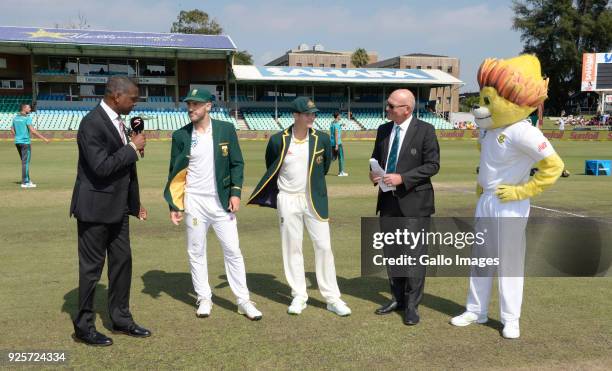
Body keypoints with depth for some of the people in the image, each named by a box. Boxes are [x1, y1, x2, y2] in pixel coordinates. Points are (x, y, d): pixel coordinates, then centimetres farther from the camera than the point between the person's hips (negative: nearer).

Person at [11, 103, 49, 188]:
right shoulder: (27, 118, -12)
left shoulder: (15, 117, 11)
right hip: (25, 142, -8)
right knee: (25, 162, -3)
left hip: (17, 142, 8)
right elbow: (32, 130, -22)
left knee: (24, 162, 17)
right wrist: (44, 138, -21)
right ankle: (25, 182, 0)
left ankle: (27, 180, 22)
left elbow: (12, 130, 16)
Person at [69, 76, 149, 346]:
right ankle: (84, 327, 20)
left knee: (122, 262, 13)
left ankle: (121, 319, 27)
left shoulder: (117, 121, 9)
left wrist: (134, 202, 18)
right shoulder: (92, 123, -18)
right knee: (91, 267, 4)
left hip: (117, 207, 8)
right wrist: (132, 147, -17)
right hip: (95, 208, -8)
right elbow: (102, 167, -27)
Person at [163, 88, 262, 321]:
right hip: (194, 202, 1)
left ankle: (243, 301, 11)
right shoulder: (180, 135, 2)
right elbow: (174, 172, 5)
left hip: (222, 201, -1)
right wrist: (173, 205, 0)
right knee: (196, 252, 8)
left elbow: (237, 163, 3)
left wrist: (235, 192, -8)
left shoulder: (226, 129, 0)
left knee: (233, 251, 2)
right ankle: (204, 299, 23)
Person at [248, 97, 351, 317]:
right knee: (292, 248, 7)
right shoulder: (278, 140, -7)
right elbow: (271, 169, 10)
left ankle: (332, 298, 9)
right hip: (288, 200, 0)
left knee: (324, 247, 0)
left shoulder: (322, 139, -4)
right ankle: (299, 296, 20)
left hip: (314, 199, 1)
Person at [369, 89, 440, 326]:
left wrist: (402, 178, -19)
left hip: (413, 202, -6)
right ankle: (398, 298, 29)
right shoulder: (383, 130, 9)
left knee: (414, 254, -1)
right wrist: (373, 173, -4)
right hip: (388, 201, 6)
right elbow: (375, 157, 19)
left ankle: (412, 305, 11)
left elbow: (432, 165, -10)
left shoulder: (425, 130, -7)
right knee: (390, 252, 13)